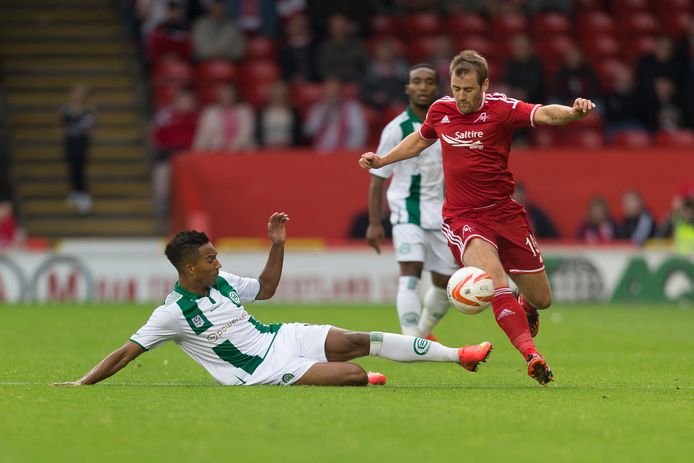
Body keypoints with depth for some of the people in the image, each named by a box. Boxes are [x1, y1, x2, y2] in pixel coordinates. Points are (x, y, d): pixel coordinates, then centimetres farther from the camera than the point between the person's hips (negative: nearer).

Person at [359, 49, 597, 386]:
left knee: (541, 299, 6)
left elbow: (543, 114, -28)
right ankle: (531, 355, -34)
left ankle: (525, 308, 46)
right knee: (494, 277, -29)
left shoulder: (500, 109, -9)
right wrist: (381, 160, 21)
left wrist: (573, 112, -48)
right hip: (462, 217, 0)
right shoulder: (440, 110, 3)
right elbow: (420, 140, 27)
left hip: (504, 212, 0)